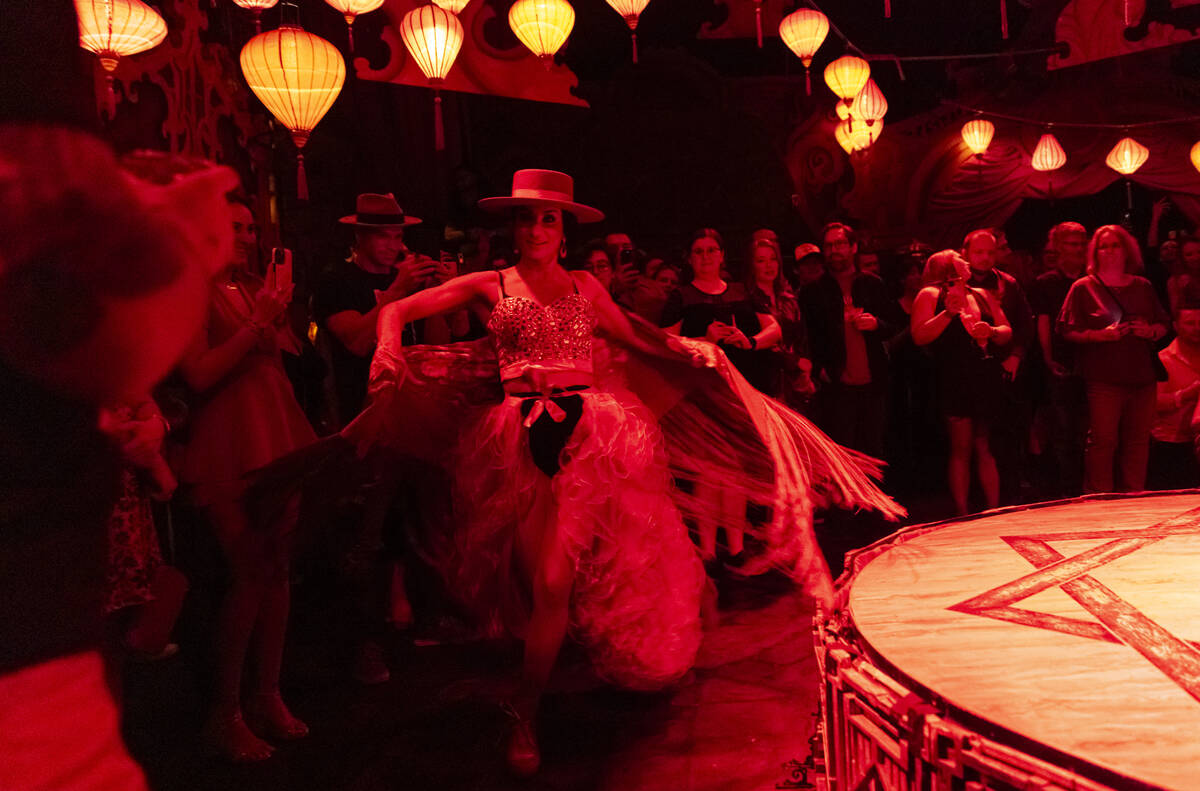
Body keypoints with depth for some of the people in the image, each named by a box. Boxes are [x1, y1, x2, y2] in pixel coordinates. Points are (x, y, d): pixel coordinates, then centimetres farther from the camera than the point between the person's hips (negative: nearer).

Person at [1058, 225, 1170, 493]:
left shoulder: (1143, 287, 15)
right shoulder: (1083, 287, 3)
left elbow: (1164, 325, 19)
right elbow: (1067, 330, -3)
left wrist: (1150, 331, -3)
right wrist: (1101, 334, -16)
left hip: (1142, 377, 4)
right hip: (1104, 378, -4)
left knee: (1138, 440, 7)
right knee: (1102, 440, -6)